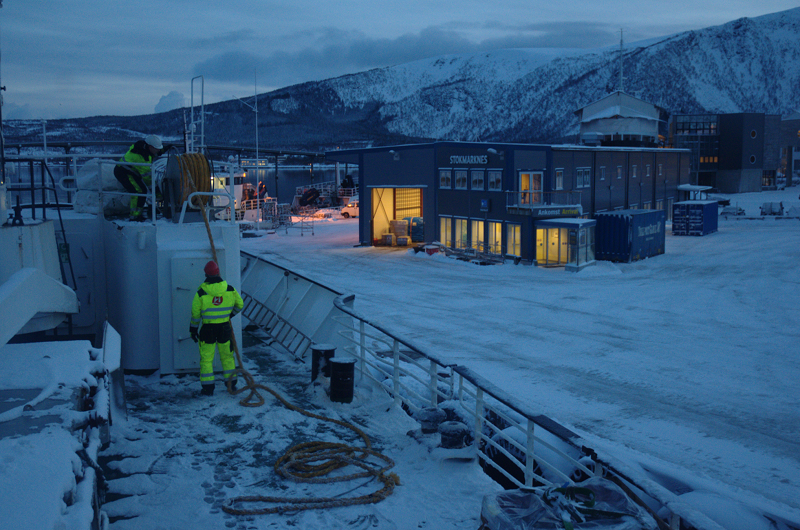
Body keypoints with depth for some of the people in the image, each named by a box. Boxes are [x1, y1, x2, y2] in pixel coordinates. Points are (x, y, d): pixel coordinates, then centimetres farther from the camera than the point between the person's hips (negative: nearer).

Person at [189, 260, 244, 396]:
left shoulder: (201, 293, -11)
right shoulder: (229, 289, -4)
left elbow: (195, 313, -5)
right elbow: (240, 304, 9)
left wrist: (193, 329, 7)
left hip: (208, 328, -2)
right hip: (224, 327, 2)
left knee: (206, 358, 7)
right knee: (227, 356, 16)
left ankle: (208, 387, 7)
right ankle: (231, 384, 22)